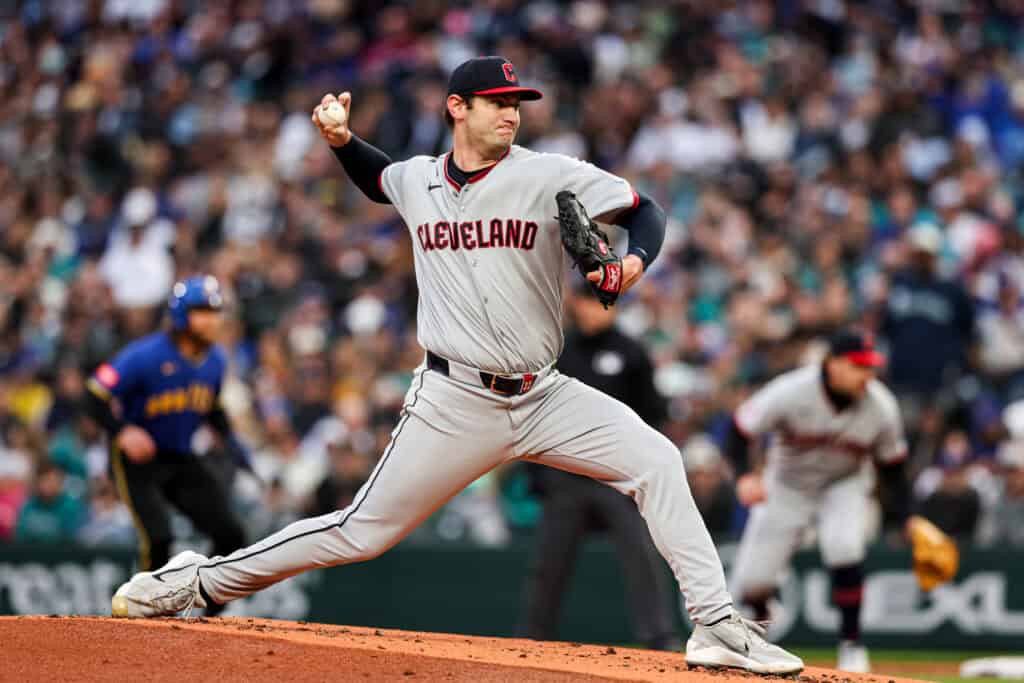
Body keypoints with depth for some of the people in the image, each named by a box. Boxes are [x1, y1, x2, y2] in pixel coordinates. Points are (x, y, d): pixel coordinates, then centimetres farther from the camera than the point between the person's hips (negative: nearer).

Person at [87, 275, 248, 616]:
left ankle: (211, 619, 10)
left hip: (182, 460, 6)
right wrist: (122, 432, -35)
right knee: (157, 538, -22)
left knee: (230, 535, -5)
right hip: (136, 459, -6)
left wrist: (230, 439, 2)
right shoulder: (146, 355, -20)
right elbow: (95, 396, -20)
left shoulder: (215, 359, 2)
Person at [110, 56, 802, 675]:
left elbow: (645, 211, -5)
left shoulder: (551, 177, -5)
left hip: (543, 396, 0)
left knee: (655, 461, -18)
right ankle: (202, 581, 16)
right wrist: (342, 139, 9)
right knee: (364, 531, -1)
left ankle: (717, 627, -15)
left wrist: (634, 260, -27)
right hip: (454, 405, 0)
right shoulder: (417, 180, 5)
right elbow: (377, 179, 29)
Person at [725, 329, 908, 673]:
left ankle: (851, 644, -16)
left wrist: (907, 517, -9)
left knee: (844, 546, -31)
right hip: (786, 487, 0)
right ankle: (759, 619, 36)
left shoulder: (881, 407, -20)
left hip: (844, 486, 0)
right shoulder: (791, 392, -28)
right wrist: (744, 475, -36)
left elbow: (892, 464, -4)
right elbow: (739, 429, -20)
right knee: (751, 582, -3)